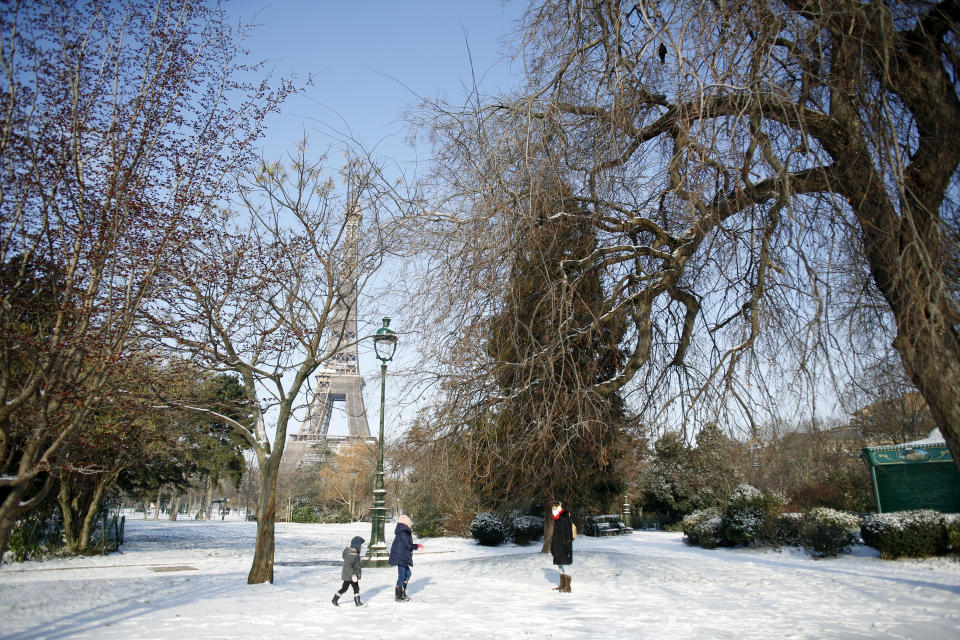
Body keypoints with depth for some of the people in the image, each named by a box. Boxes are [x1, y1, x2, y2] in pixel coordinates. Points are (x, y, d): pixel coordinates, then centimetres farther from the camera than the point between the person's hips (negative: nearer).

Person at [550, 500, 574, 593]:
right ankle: (562, 585, 24)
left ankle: (568, 587, -2)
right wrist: (552, 545, 20)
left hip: (564, 545, -9)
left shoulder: (565, 518, -14)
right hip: (558, 545, 9)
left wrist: (567, 546, -21)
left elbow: (569, 533, -17)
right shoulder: (556, 519, 12)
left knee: (565, 565, -7)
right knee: (560, 565, 14)